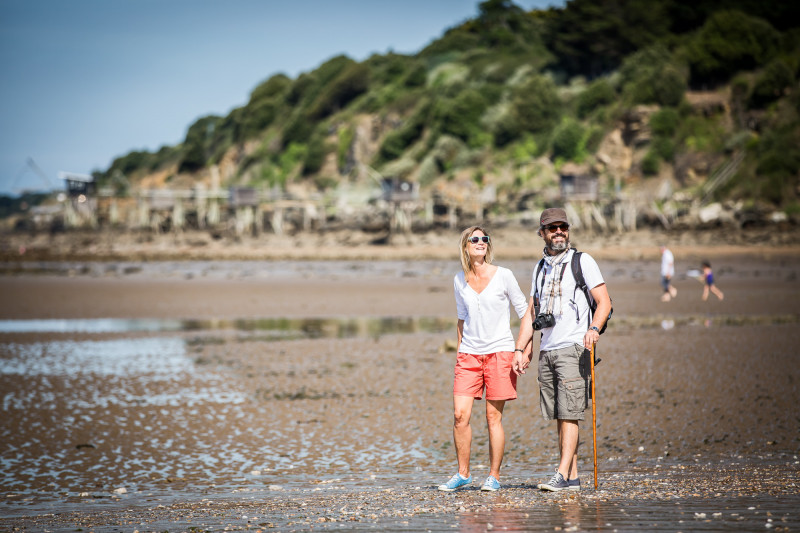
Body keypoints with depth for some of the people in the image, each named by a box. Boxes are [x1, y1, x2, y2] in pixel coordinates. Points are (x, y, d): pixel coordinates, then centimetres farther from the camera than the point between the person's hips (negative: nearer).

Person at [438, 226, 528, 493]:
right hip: (469, 354, 3)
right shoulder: (459, 281, 6)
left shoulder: (503, 276, -5)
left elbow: (524, 311, 3)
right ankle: (463, 473, 8)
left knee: (493, 416, -2)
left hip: (500, 351, -3)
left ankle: (494, 476, 8)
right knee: (460, 415, -6)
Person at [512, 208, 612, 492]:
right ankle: (573, 478, 7)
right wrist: (520, 349, 11)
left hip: (573, 348, -6)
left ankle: (562, 475, -16)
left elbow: (604, 301, -6)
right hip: (546, 350, 6)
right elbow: (531, 312, 20)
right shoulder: (540, 268, 18)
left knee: (569, 414, -12)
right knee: (558, 416, 4)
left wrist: (594, 328, -24)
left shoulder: (582, 261, 0)